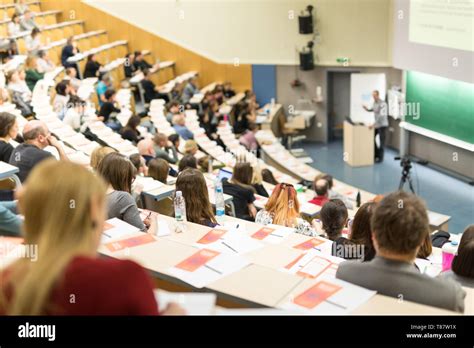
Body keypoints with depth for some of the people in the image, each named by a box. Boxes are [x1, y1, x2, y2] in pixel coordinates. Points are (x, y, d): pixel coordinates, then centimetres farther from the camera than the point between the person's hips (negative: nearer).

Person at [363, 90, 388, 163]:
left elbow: (381, 116, -31)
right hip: (376, 124, 8)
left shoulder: (383, 104, -23)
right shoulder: (374, 102, 3)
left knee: (381, 141, 0)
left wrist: (374, 124, -35)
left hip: (382, 125, -8)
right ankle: (376, 154, 23)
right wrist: (367, 109, 0)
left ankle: (380, 157, 11)